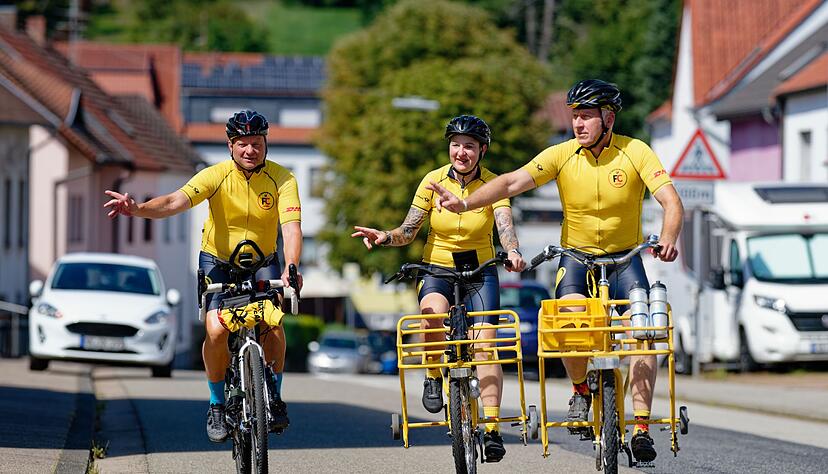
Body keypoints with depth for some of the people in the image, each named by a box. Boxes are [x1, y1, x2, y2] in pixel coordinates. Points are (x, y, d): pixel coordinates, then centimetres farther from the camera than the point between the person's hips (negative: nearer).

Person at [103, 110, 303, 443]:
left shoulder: (282, 179, -17)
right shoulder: (216, 176, -19)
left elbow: (291, 227, -29)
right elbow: (176, 201, -33)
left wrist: (291, 269, -47)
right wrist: (137, 209, -53)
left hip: (262, 262, 1)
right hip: (217, 262, 0)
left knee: (272, 321, -24)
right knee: (216, 330, -22)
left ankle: (274, 397, -1)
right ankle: (217, 404, 0)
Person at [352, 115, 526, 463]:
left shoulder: (492, 184, -8)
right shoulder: (434, 181, -6)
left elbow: (504, 225, -23)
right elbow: (408, 231, -6)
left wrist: (512, 252, -44)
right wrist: (385, 237, -27)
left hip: (479, 271, 0)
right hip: (437, 268, 0)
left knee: (484, 345, -16)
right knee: (432, 313, -34)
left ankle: (492, 429, -16)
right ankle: (433, 378, -9)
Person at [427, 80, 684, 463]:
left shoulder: (635, 152, -13)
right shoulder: (562, 155, -11)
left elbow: (671, 203, -20)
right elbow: (513, 181, -20)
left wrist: (667, 240, -41)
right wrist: (465, 204, -36)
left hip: (625, 258, 0)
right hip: (576, 255, 0)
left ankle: (641, 428, -17)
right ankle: (580, 390, 1)